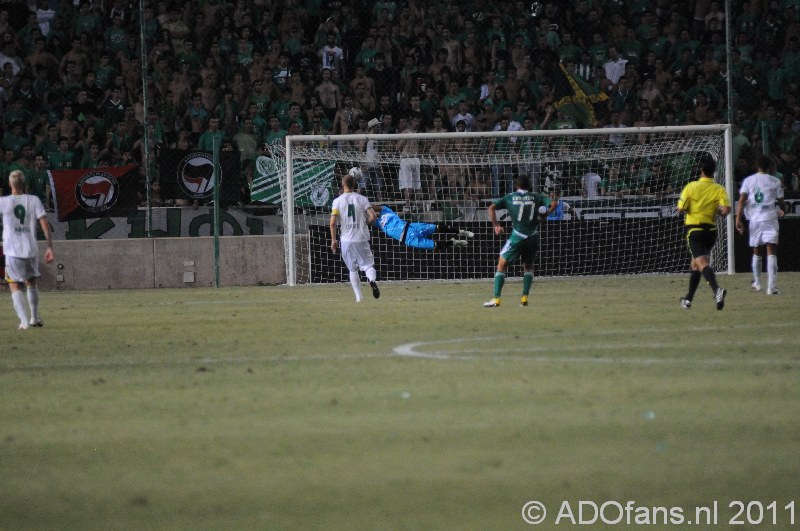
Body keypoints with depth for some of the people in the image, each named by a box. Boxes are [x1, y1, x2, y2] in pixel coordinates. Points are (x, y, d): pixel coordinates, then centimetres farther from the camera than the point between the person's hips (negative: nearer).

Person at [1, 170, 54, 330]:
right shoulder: (34, 200, -1)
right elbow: (45, 225, -4)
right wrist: (50, 247, 1)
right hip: (31, 250, 3)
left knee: (14, 286, 3)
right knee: (31, 283, 22)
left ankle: (24, 320, -14)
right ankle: (35, 318, 30)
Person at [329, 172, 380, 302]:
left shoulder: (338, 201, -1)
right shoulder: (362, 199, 1)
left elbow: (333, 222, -7)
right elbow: (372, 216, -8)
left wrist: (333, 240, 1)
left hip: (346, 240, 0)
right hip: (362, 238, 0)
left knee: (353, 269, 12)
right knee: (368, 264, 4)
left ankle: (358, 296, 7)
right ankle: (372, 279, -30)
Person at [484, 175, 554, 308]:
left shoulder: (510, 197, 6)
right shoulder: (536, 197, 8)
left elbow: (492, 207, -3)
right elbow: (553, 204, -1)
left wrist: (496, 225, 3)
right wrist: (543, 216, 7)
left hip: (517, 236, -2)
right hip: (533, 236, 2)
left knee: (502, 264, 6)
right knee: (529, 266, 22)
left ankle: (496, 299, -4)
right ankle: (524, 297, 10)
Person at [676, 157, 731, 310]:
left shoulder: (691, 187, -5)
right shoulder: (719, 189, -2)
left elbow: (681, 208, -7)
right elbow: (726, 209, -14)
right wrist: (718, 211, 9)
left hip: (694, 229, -4)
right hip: (711, 229, 4)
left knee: (702, 263, -17)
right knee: (695, 264, 21)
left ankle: (716, 289, -43)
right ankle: (688, 299, 27)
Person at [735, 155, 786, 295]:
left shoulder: (748, 180, 6)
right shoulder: (775, 182, 3)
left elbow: (742, 200, -3)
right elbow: (781, 202, 9)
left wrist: (738, 219, -5)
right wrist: (783, 211, 31)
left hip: (754, 219, 2)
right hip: (770, 218, -2)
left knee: (756, 251, 19)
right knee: (771, 252, -7)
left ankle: (757, 283, 31)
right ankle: (771, 287, -18)